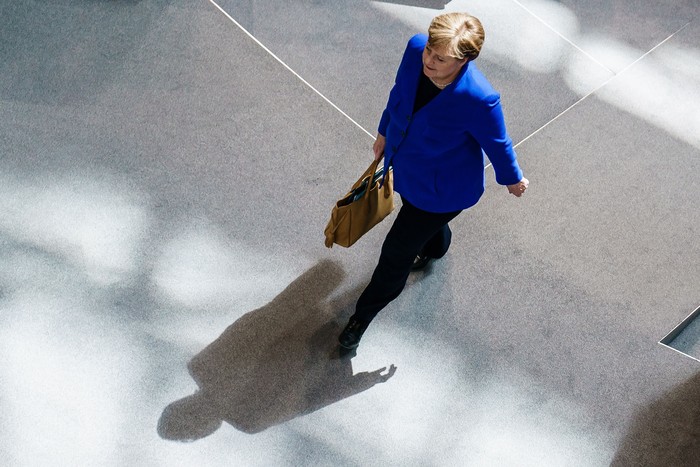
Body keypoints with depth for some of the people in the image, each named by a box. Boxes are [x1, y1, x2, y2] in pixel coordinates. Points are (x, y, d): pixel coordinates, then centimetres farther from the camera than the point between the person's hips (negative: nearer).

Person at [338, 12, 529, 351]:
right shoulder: (416, 49, -24)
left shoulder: (478, 100, -40)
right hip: (404, 165, 6)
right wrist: (384, 132, 14)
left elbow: (497, 144, -19)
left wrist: (513, 180, 0)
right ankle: (435, 247, 74)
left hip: (442, 189, -6)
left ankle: (363, 314, 36)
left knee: (396, 253, 9)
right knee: (427, 222, 36)